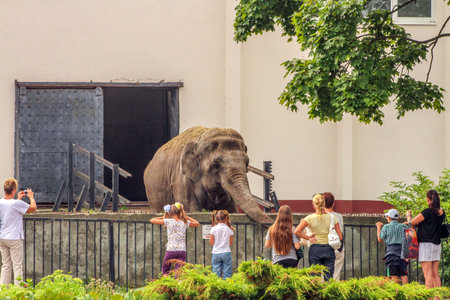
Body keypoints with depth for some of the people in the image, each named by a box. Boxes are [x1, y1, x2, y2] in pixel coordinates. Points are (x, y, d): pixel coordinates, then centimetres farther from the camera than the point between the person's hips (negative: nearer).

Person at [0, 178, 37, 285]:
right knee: (17, 266, -1)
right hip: (14, 238, -6)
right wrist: (31, 197, 10)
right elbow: (33, 208, -6)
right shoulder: (17, 204, -19)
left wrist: (18, 199, 29)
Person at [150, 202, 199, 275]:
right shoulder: (185, 222, 4)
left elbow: (152, 220, 3)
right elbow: (197, 223, 24)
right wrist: (185, 216, 19)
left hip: (171, 250, -2)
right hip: (182, 251, 2)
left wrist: (163, 217, 17)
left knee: (165, 272, 16)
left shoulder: (168, 221, -4)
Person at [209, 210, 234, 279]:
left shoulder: (213, 229, -5)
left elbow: (211, 243, -1)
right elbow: (230, 243, 2)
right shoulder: (229, 229, -3)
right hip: (226, 253, 0)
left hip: (216, 253, 0)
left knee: (216, 274, 3)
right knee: (227, 274, 3)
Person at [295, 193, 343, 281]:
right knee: (328, 277, 3)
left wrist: (308, 237, -2)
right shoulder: (332, 218, -1)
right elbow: (340, 236, -2)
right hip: (329, 249, 1)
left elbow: (297, 231, -13)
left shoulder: (310, 218, -5)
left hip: (315, 249, -1)